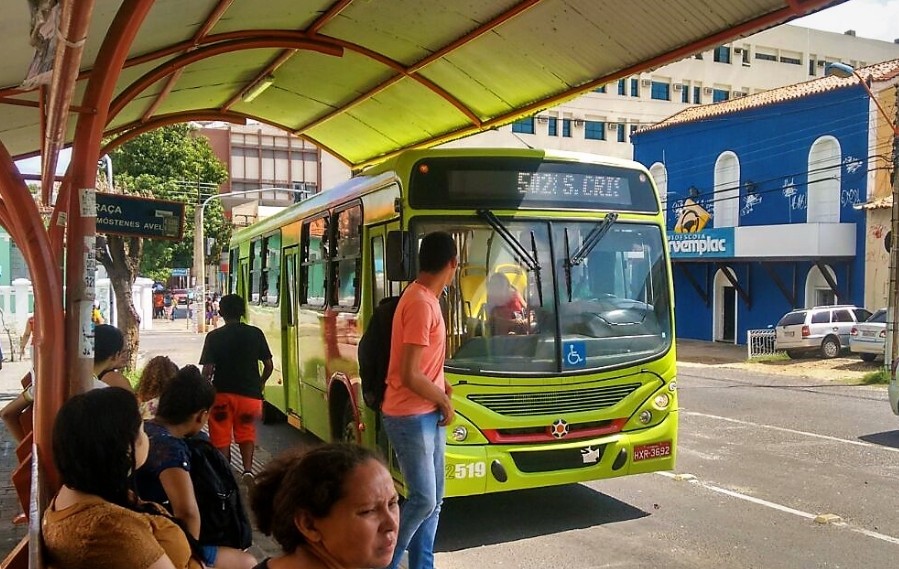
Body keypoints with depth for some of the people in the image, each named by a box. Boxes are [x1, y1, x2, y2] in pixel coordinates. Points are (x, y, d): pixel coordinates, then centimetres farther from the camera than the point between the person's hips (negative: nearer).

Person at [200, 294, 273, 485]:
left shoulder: (214, 337, -6)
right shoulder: (255, 333, -1)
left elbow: (207, 370, -10)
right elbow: (269, 365, 1)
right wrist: (260, 383, 18)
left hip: (222, 392, -1)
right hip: (250, 392, 2)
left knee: (221, 436, 13)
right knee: (247, 432, 18)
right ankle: (247, 469, 0)